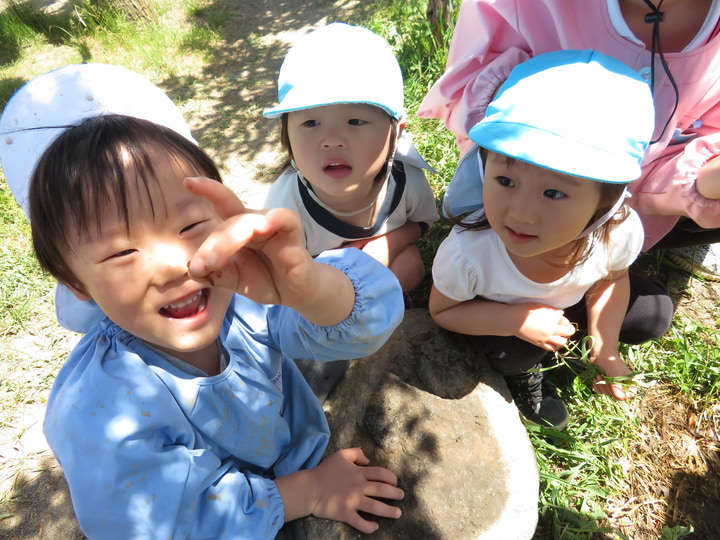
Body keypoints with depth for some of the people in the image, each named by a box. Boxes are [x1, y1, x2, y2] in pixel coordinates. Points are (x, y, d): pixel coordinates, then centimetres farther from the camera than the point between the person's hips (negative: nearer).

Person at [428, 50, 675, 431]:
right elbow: (441, 311, -23)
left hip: (568, 302, 4)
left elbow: (610, 280, -8)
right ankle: (522, 374, 8)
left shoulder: (620, 231, -32)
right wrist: (519, 321, -36)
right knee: (512, 352, -30)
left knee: (656, 314, -5)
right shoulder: (468, 251, -43)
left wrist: (604, 350, -6)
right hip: (502, 313, -3)